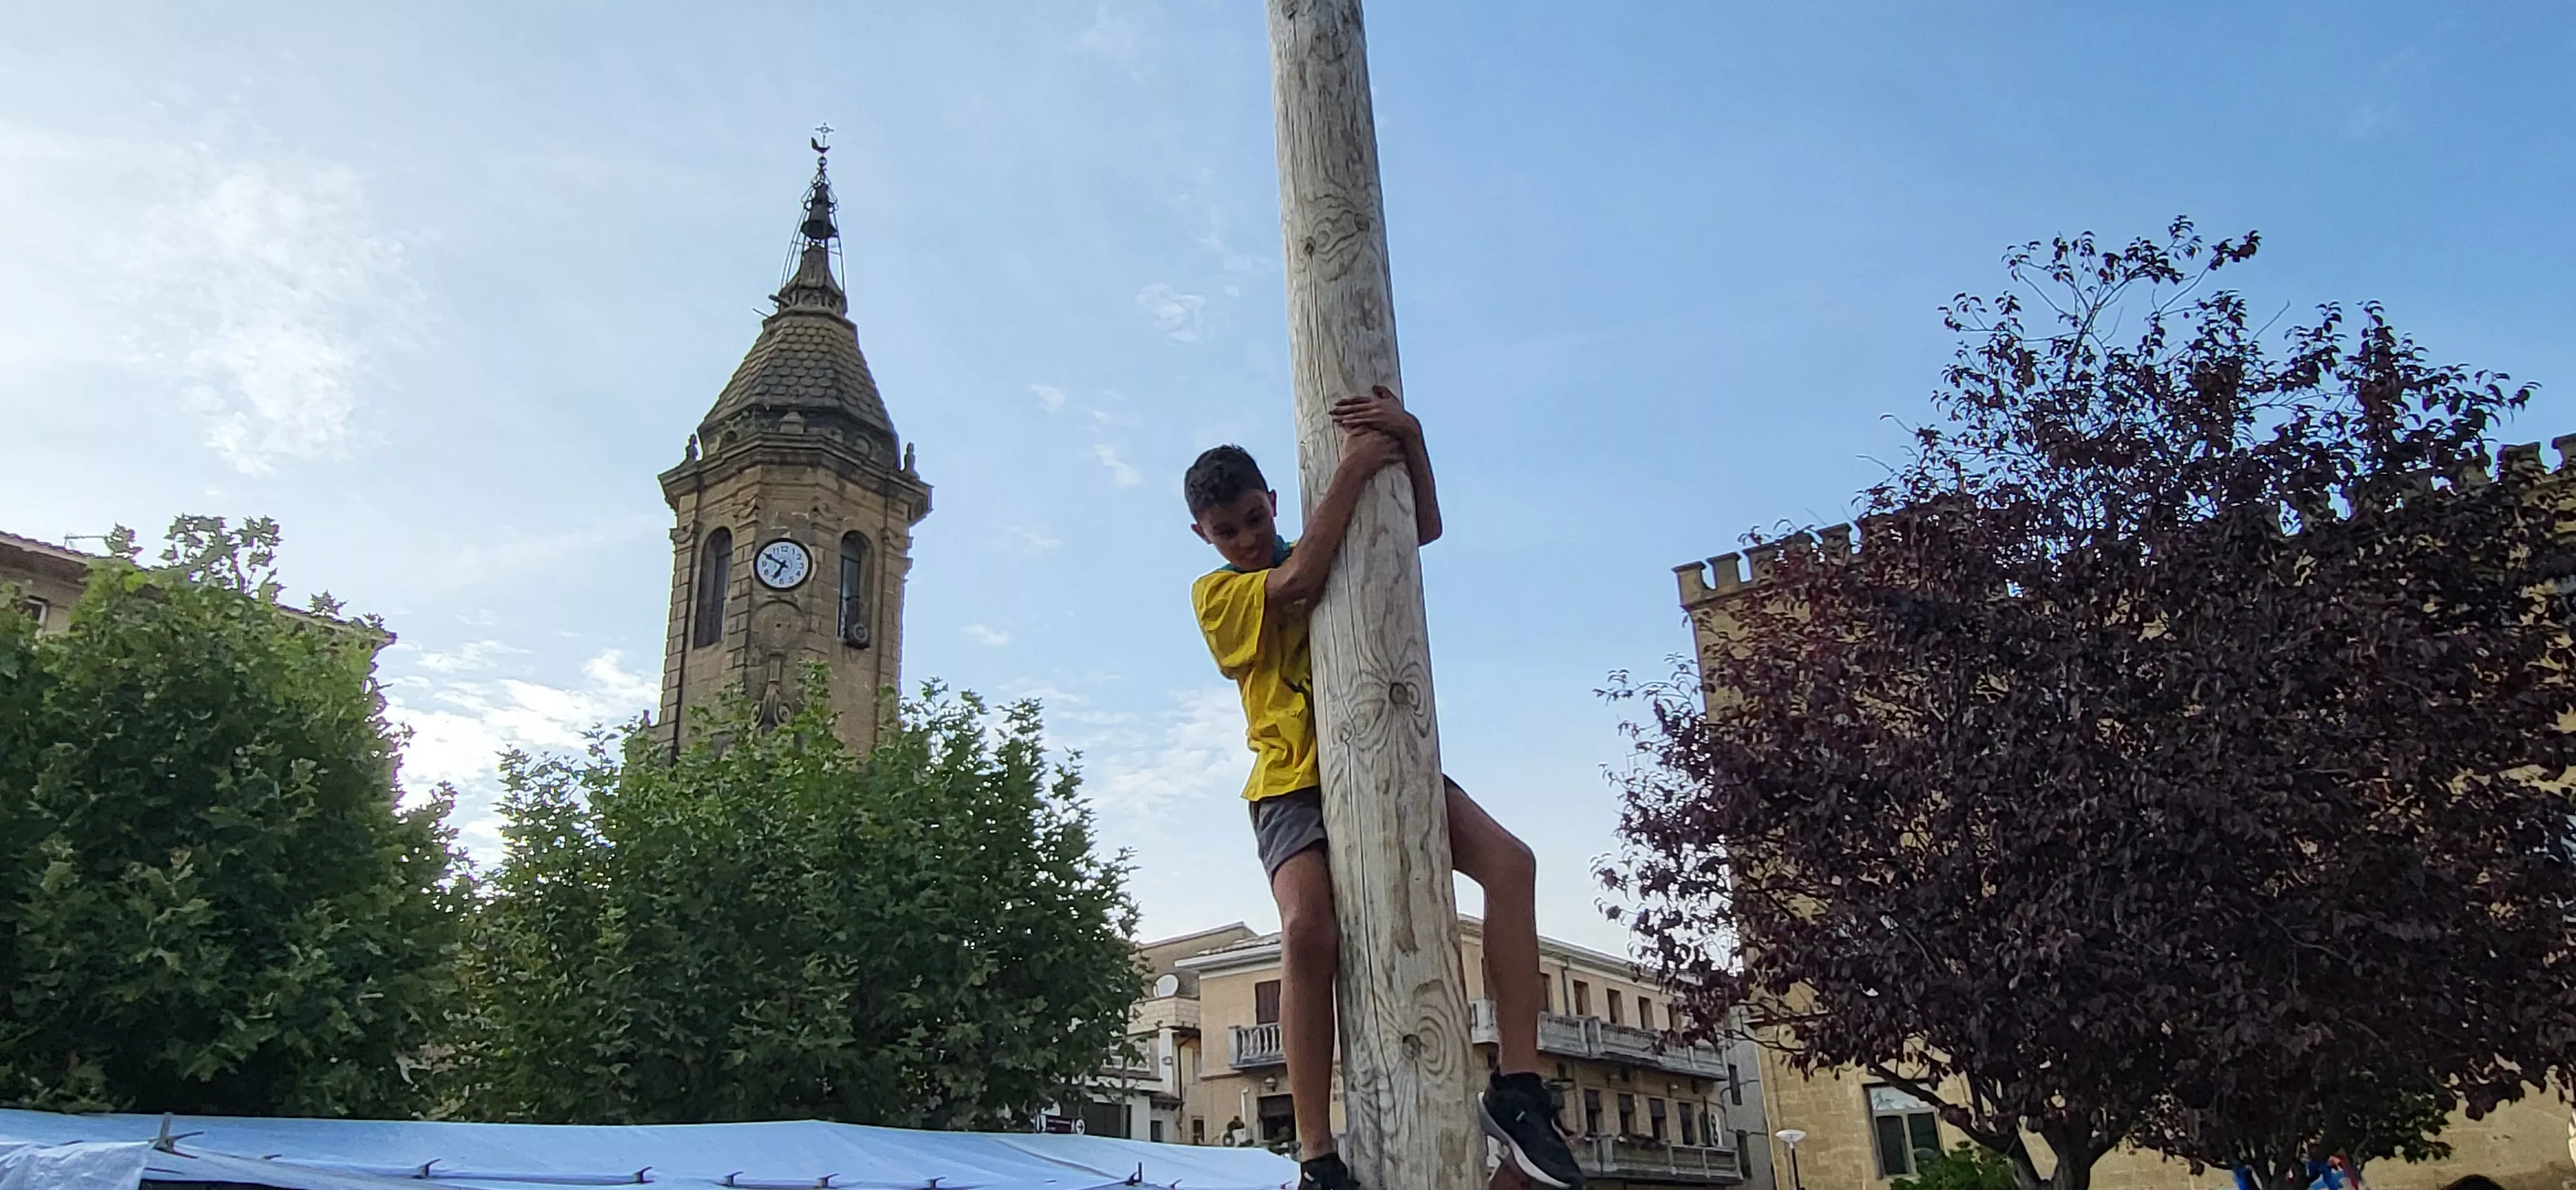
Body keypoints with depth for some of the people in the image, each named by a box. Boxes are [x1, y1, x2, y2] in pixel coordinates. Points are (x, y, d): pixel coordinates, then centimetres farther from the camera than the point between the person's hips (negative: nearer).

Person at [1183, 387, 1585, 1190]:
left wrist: (1410, 437, -11)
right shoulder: (1215, 593, 3)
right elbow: (1299, 581, -17)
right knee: (1309, 929, -32)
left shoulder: (1336, 553, 18)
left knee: (1508, 862, -20)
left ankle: (1516, 1088, -19)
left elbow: (1425, 528, 5)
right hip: (1295, 782, -4)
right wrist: (1353, 466, -15)